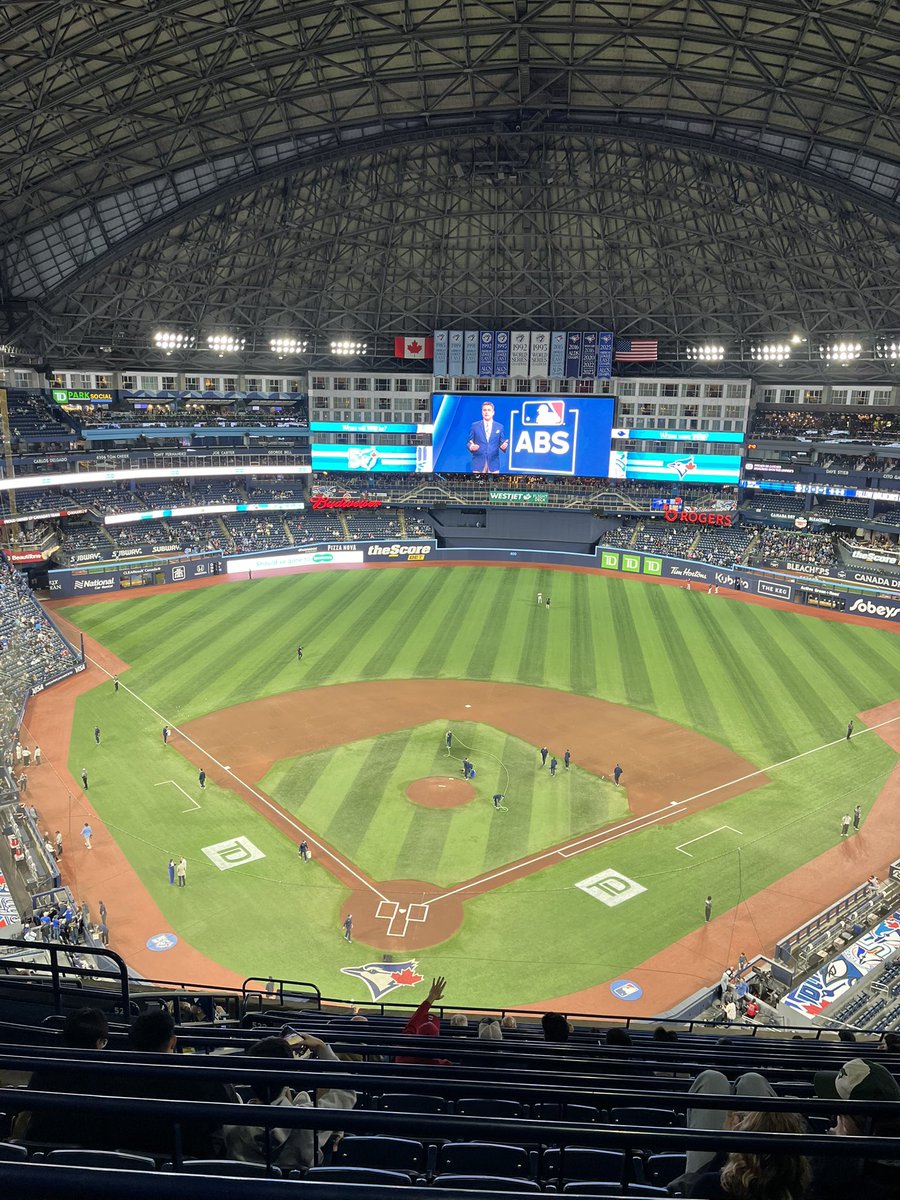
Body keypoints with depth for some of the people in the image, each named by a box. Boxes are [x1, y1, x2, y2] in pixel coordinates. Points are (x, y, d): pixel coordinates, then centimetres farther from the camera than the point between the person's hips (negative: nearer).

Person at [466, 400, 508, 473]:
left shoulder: (499, 427, 9)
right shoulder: (475, 425, 7)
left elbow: (502, 443, 11)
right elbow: (468, 442, 8)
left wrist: (504, 446, -13)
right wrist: (471, 447, -14)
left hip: (493, 464, 1)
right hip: (478, 463, -1)